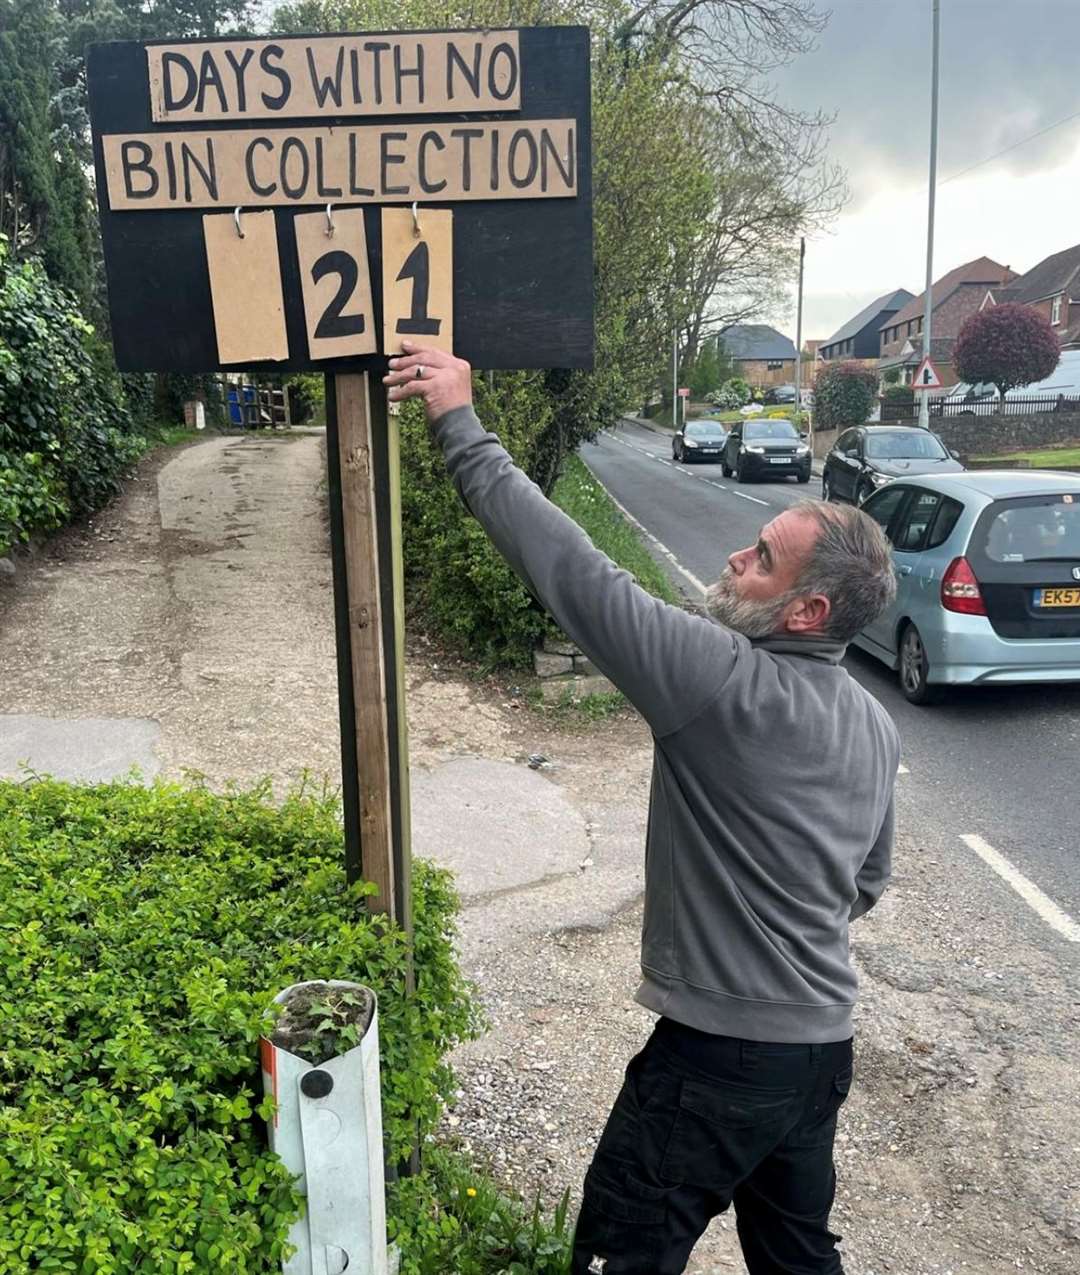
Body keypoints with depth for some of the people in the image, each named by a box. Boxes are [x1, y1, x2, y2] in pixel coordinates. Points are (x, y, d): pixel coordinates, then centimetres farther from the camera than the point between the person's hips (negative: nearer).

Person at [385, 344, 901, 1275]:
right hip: (826, 1044, 8)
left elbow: (571, 568, -26)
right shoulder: (875, 726, 2)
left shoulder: (729, 681, -25)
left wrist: (462, 424, -19)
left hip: (723, 1053, -8)